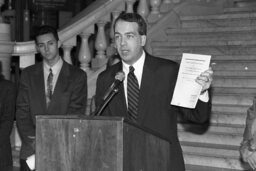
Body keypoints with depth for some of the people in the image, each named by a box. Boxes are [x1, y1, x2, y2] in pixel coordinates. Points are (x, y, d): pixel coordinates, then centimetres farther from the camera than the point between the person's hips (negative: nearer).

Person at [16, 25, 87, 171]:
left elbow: (76, 114, -2)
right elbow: (22, 112, 6)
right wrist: (33, 141, -10)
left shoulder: (78, 75, 4)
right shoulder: (28, 74, 11)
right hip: (31, 152, 2)